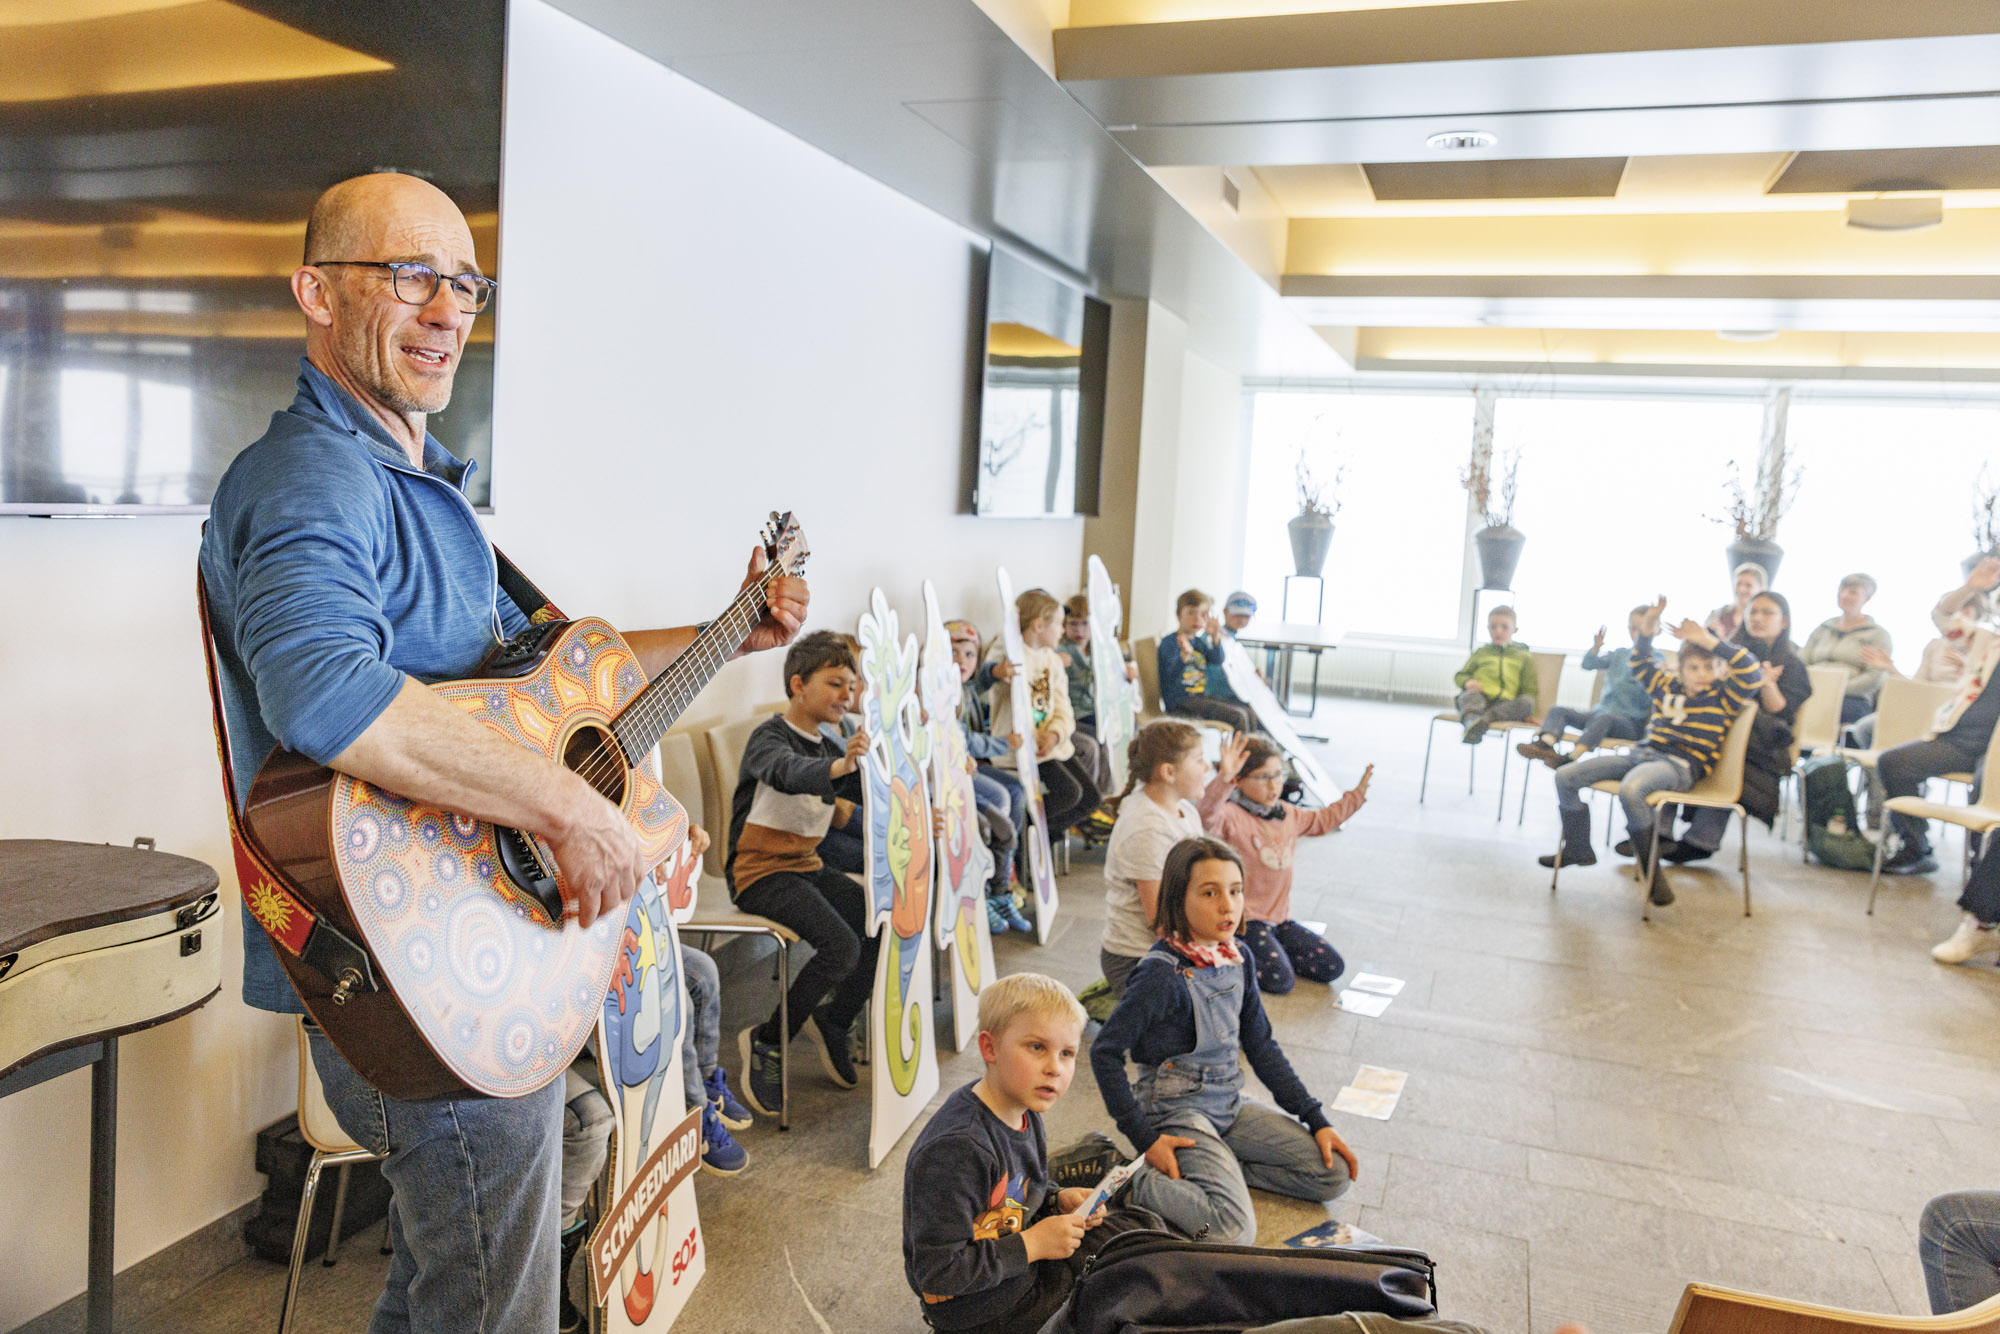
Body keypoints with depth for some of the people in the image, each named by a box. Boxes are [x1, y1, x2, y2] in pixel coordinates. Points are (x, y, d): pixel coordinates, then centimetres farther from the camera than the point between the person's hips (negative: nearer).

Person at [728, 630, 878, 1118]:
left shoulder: (829, 747, 15)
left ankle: (832, 1020, 8)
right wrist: (839, 766, -56)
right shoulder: (770, 737, -11)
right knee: (841, 945, -26)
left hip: (806, 866, 8)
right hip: (760, 873, -8)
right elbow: (789, 772, -36)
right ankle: (766, 1042, -10)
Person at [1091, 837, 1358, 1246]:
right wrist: (1145, 1139, -19)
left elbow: (1262, 1047, 11)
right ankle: (1142, 1181, -6)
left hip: (1228, 1105, 8)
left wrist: (1316, 1120, 8)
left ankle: (1216, 1169, 5)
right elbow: (1104, 1053, -19)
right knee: (1235, 1231, -26)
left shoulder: (1236, 960, 1)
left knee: (1334, 1174, 2)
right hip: (1178, 1111, -8)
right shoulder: (1163, 974, -21)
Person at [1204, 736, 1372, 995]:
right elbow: (1207, 816, -42)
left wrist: (1358, 793, 29)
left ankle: (1272, 952, 16)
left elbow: (1323, 820, 29)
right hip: (1245, 919, -8)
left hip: (1280, 916, 8)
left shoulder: (1289, 814, 9)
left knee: (1332, 968, 2)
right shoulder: (1232, 816, -18)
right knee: (1280, 981, -22)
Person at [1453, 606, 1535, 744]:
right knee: (1471, 695, -35)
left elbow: (1529, 690, 18)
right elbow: (1460, 675, 23)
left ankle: (1484, 720, -49)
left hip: (1506, 704, 0)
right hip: (1479, 697, 0)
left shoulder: (1523, 656, 21)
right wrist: (1467, 682, -3)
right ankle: (1471, 719, -67)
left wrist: (1528, 713, -2)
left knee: (1527, 701, -31)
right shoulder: (1481, 652, 24)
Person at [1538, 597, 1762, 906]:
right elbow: (1640, 664, 30)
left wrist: (1710, 641, -12)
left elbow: (1752, 672, -12)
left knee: (1629, 790, -40)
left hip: (1679, 765, -6)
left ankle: (1652, 869, -22)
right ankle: (1577, 848, 14)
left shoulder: (1724, 697, 4)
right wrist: (1646, 631, 13)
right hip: (1642, 753, 6)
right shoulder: (1667, 687, 18)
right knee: (1565, 777, -6)